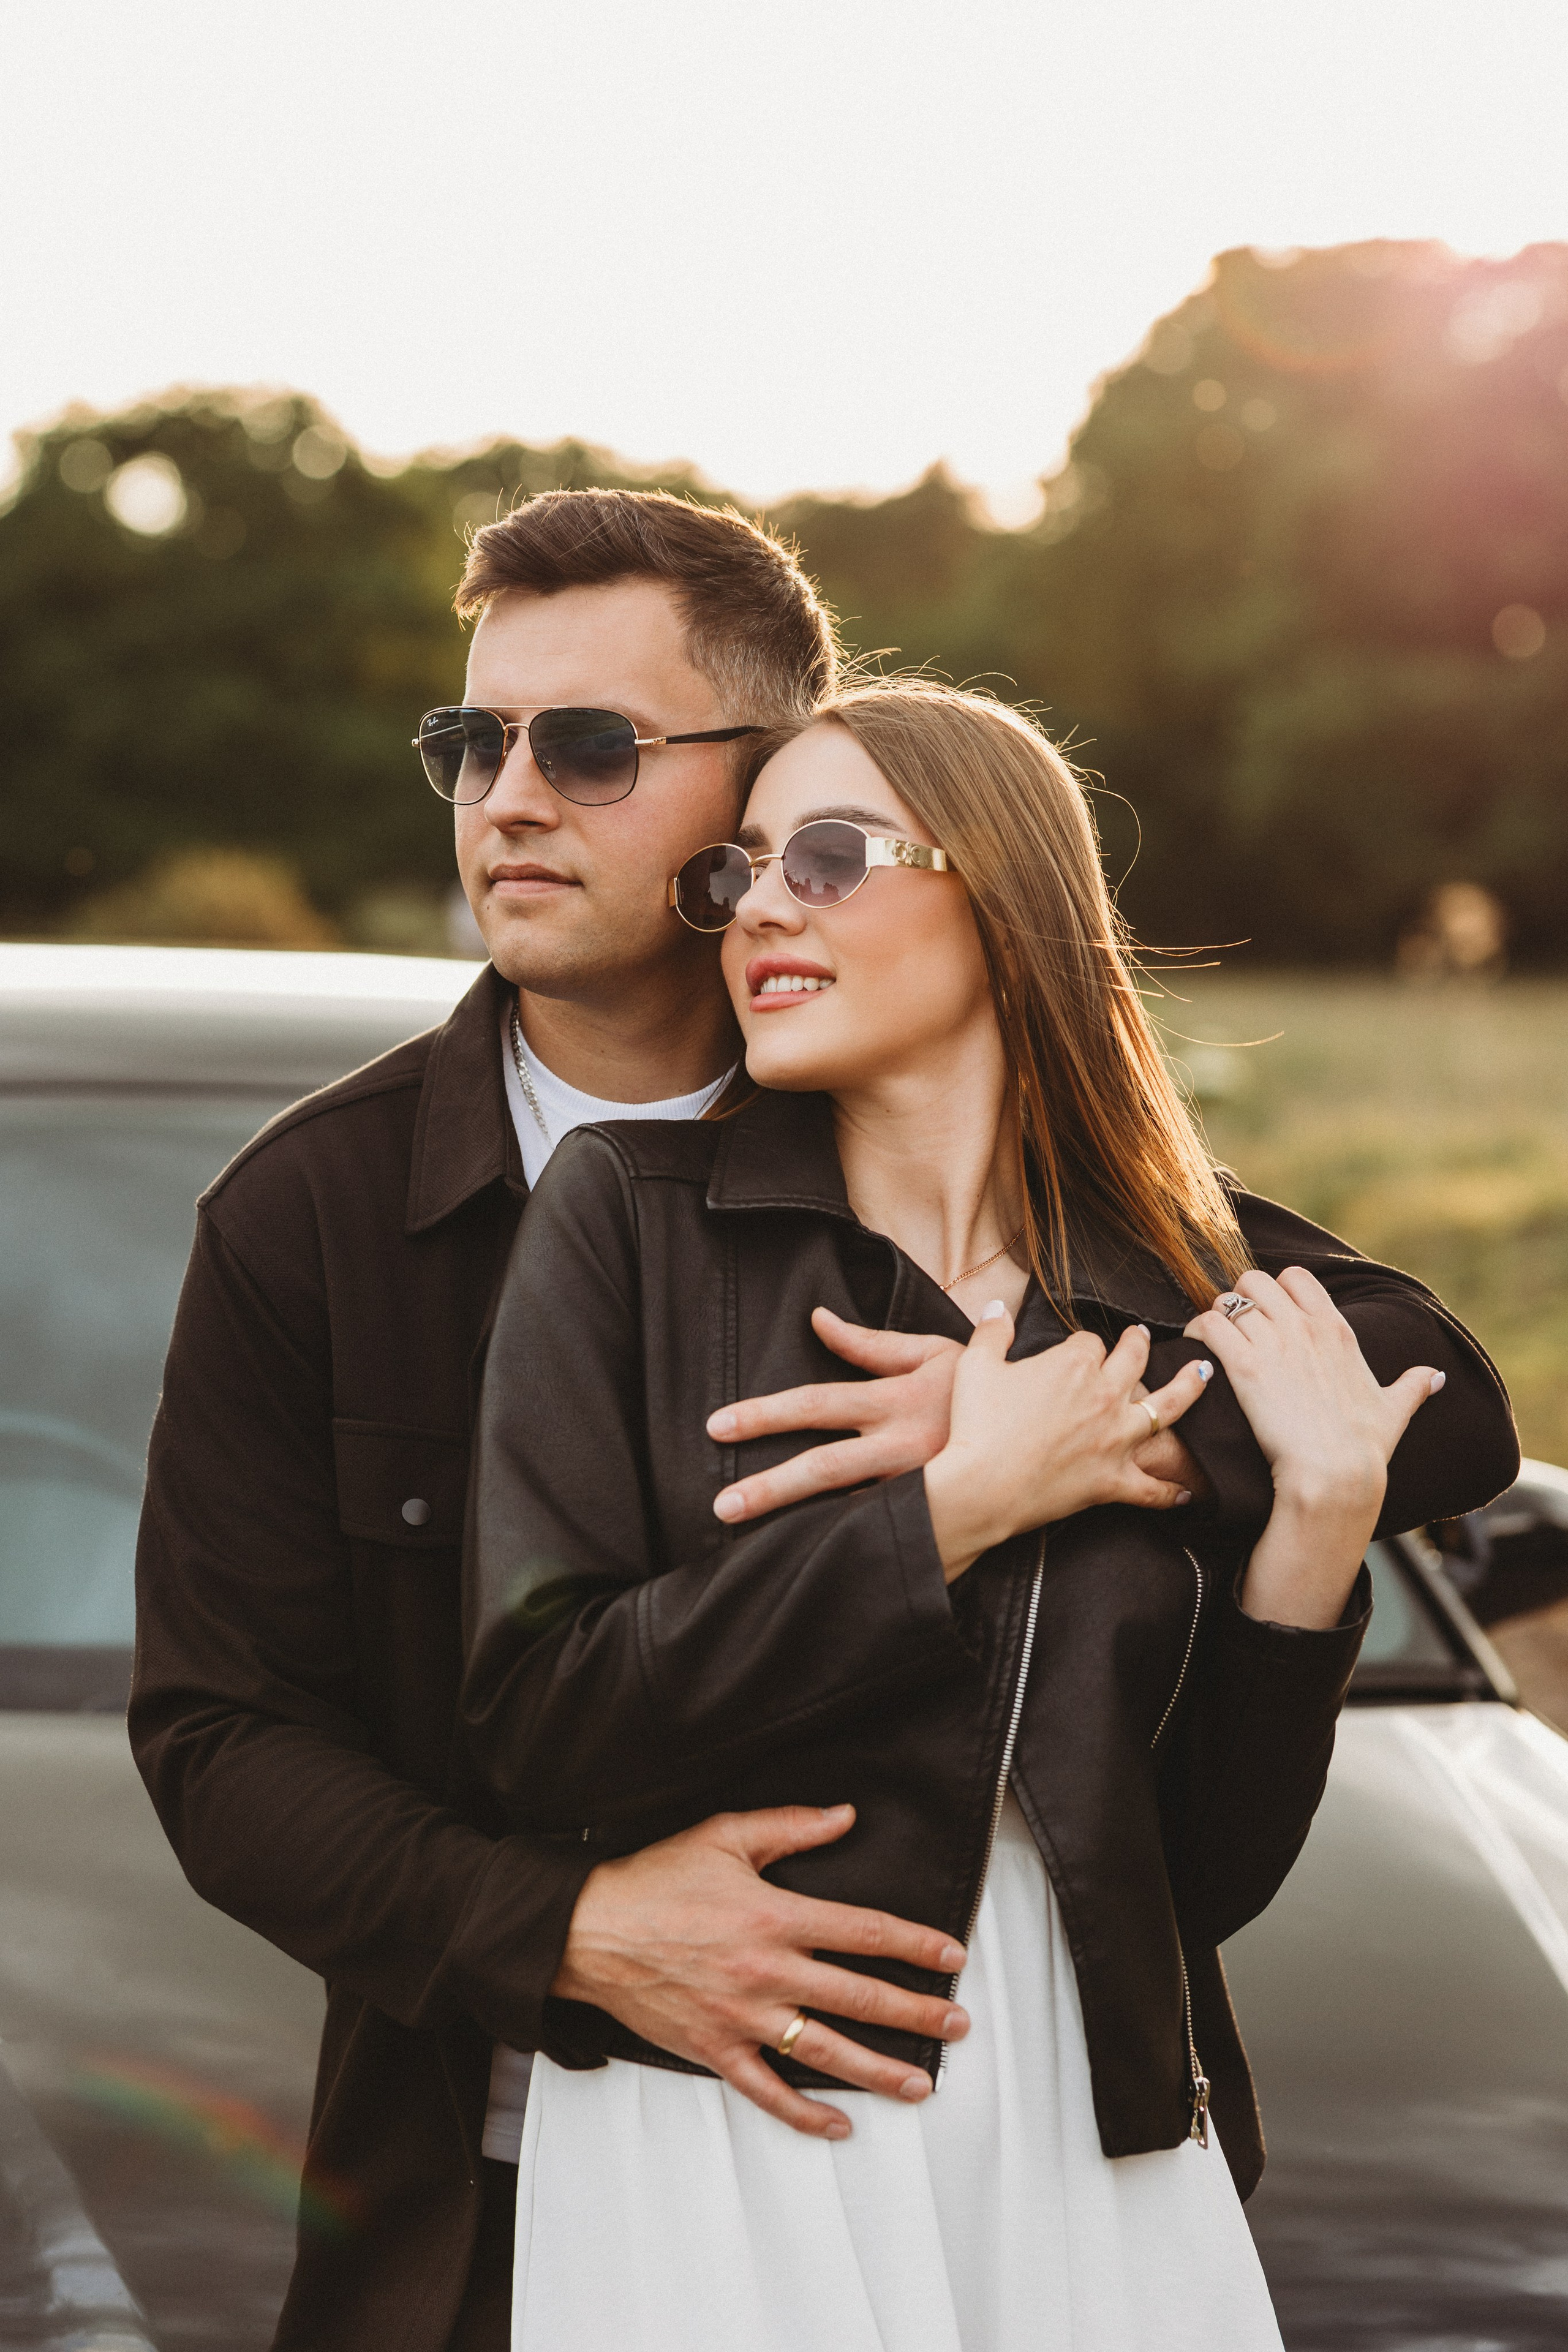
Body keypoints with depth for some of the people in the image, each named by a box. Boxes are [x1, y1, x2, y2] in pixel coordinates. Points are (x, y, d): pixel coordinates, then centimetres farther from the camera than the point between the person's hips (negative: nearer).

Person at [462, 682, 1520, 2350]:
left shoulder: (1182, 1303, 3)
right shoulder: (629, 1211, -3)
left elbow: (1205, 1883, 3)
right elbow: (535, 1728, -13)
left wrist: (1317, 1524, -9)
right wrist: (956, 1505, -13)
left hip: (1105, 2154, 3)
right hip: (724, 2139, -2)